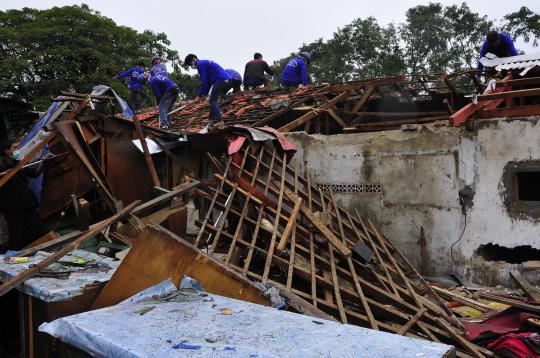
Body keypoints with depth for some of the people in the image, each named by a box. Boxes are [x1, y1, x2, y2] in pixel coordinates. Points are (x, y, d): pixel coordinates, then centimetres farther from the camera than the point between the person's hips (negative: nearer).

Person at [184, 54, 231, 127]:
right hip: (226, 79, 10)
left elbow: (204, 81, -10)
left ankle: (219, 120, -17)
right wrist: (204, 94, 19)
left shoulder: (200, 64, -5)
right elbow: (208, 81, 25)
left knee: (213, 100, -9)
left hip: (221, 79, -10)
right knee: (214, 99, 16)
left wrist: (200, 94, -1)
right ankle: (212, 119, 20)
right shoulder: (204, 63, 26)